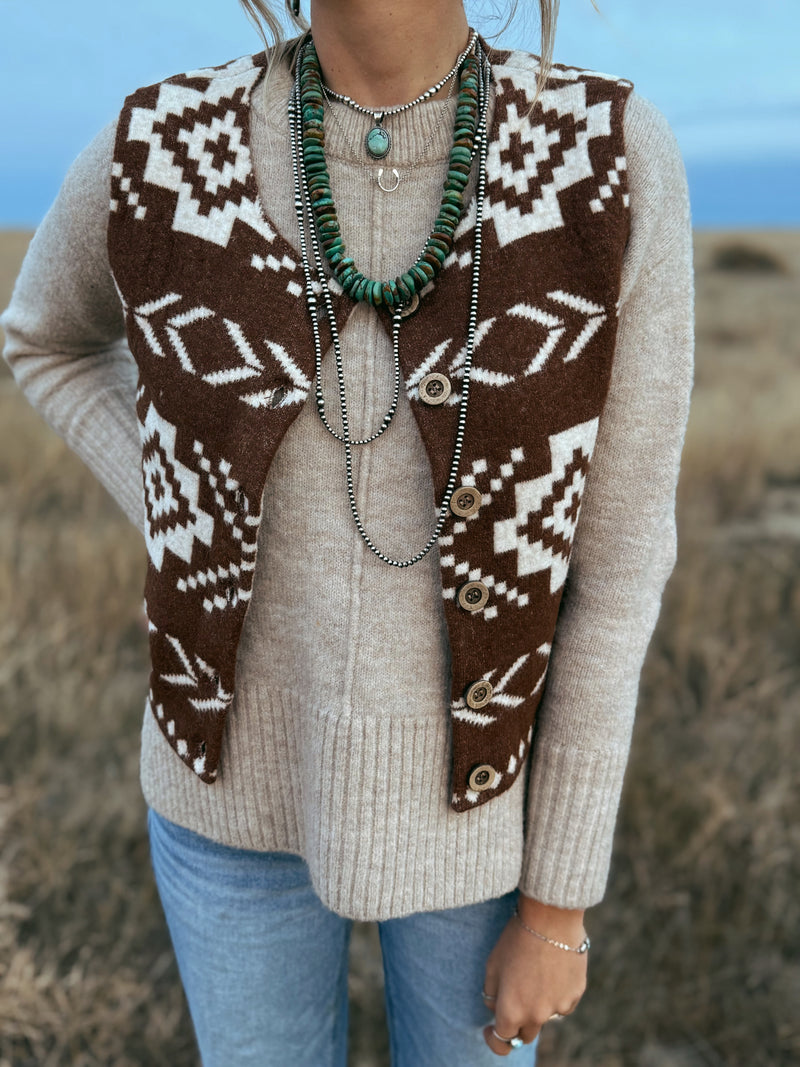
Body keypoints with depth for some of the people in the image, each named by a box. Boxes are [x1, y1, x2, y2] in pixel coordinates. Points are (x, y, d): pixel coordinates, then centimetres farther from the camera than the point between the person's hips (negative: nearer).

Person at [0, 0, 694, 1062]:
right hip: (244, 770, 2)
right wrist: (184, 533, -7)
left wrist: (560, 907, -6)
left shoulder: (613, 161, -19)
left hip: (473, 783, -1)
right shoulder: (165, 157, -14)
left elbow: (615, 557, -13)